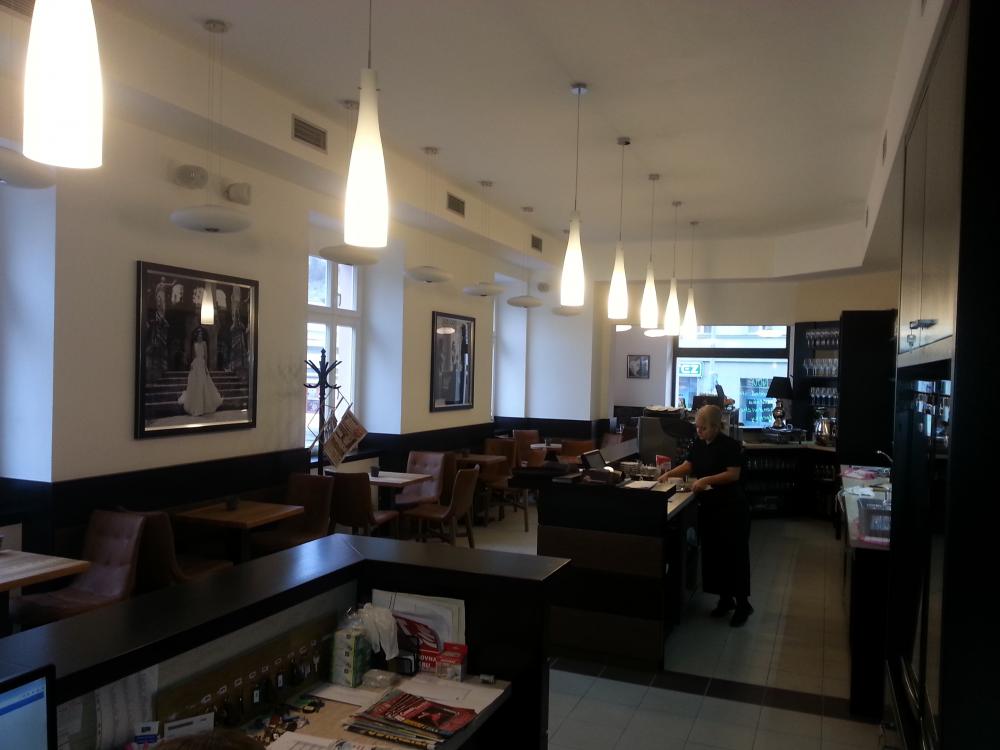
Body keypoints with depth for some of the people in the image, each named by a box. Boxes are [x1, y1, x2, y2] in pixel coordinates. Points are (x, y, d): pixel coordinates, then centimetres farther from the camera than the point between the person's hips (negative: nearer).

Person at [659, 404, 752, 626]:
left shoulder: (730, 445, -15)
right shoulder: (698, 445, 6)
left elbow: (733, 474, -20)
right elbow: (688, 465, 13)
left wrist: (707, 480, -28)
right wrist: (669, 473, -3)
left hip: (731, 508, -7)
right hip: (708, 507, 7)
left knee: (734, 555, -1)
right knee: (713, 554, 12)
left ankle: (743, 604, 10)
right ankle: (725, 599, 25)